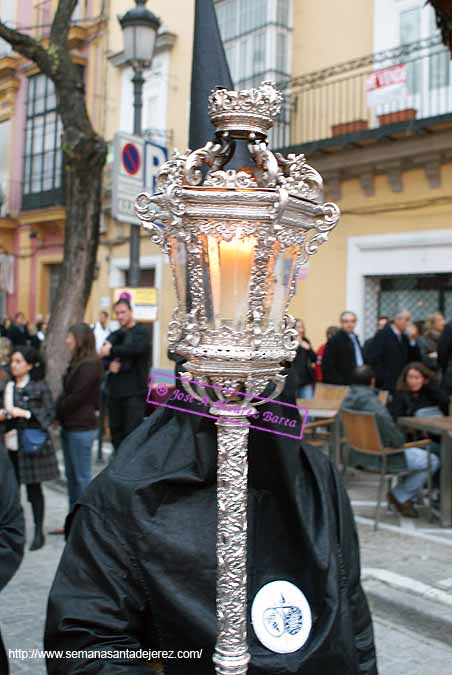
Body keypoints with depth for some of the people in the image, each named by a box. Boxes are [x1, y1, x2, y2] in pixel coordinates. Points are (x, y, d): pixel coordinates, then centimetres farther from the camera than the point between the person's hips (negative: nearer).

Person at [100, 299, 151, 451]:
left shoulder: (141, 331, -1)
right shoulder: (115, 335, 17)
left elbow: (136, 348, -21)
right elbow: (103, 356, 9)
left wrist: (111, 351, -12)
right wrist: (110, 364, -13)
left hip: (135, 391, -6)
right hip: (115, 390, 6)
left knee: (132, 432, -8)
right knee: (116, 431, 10)